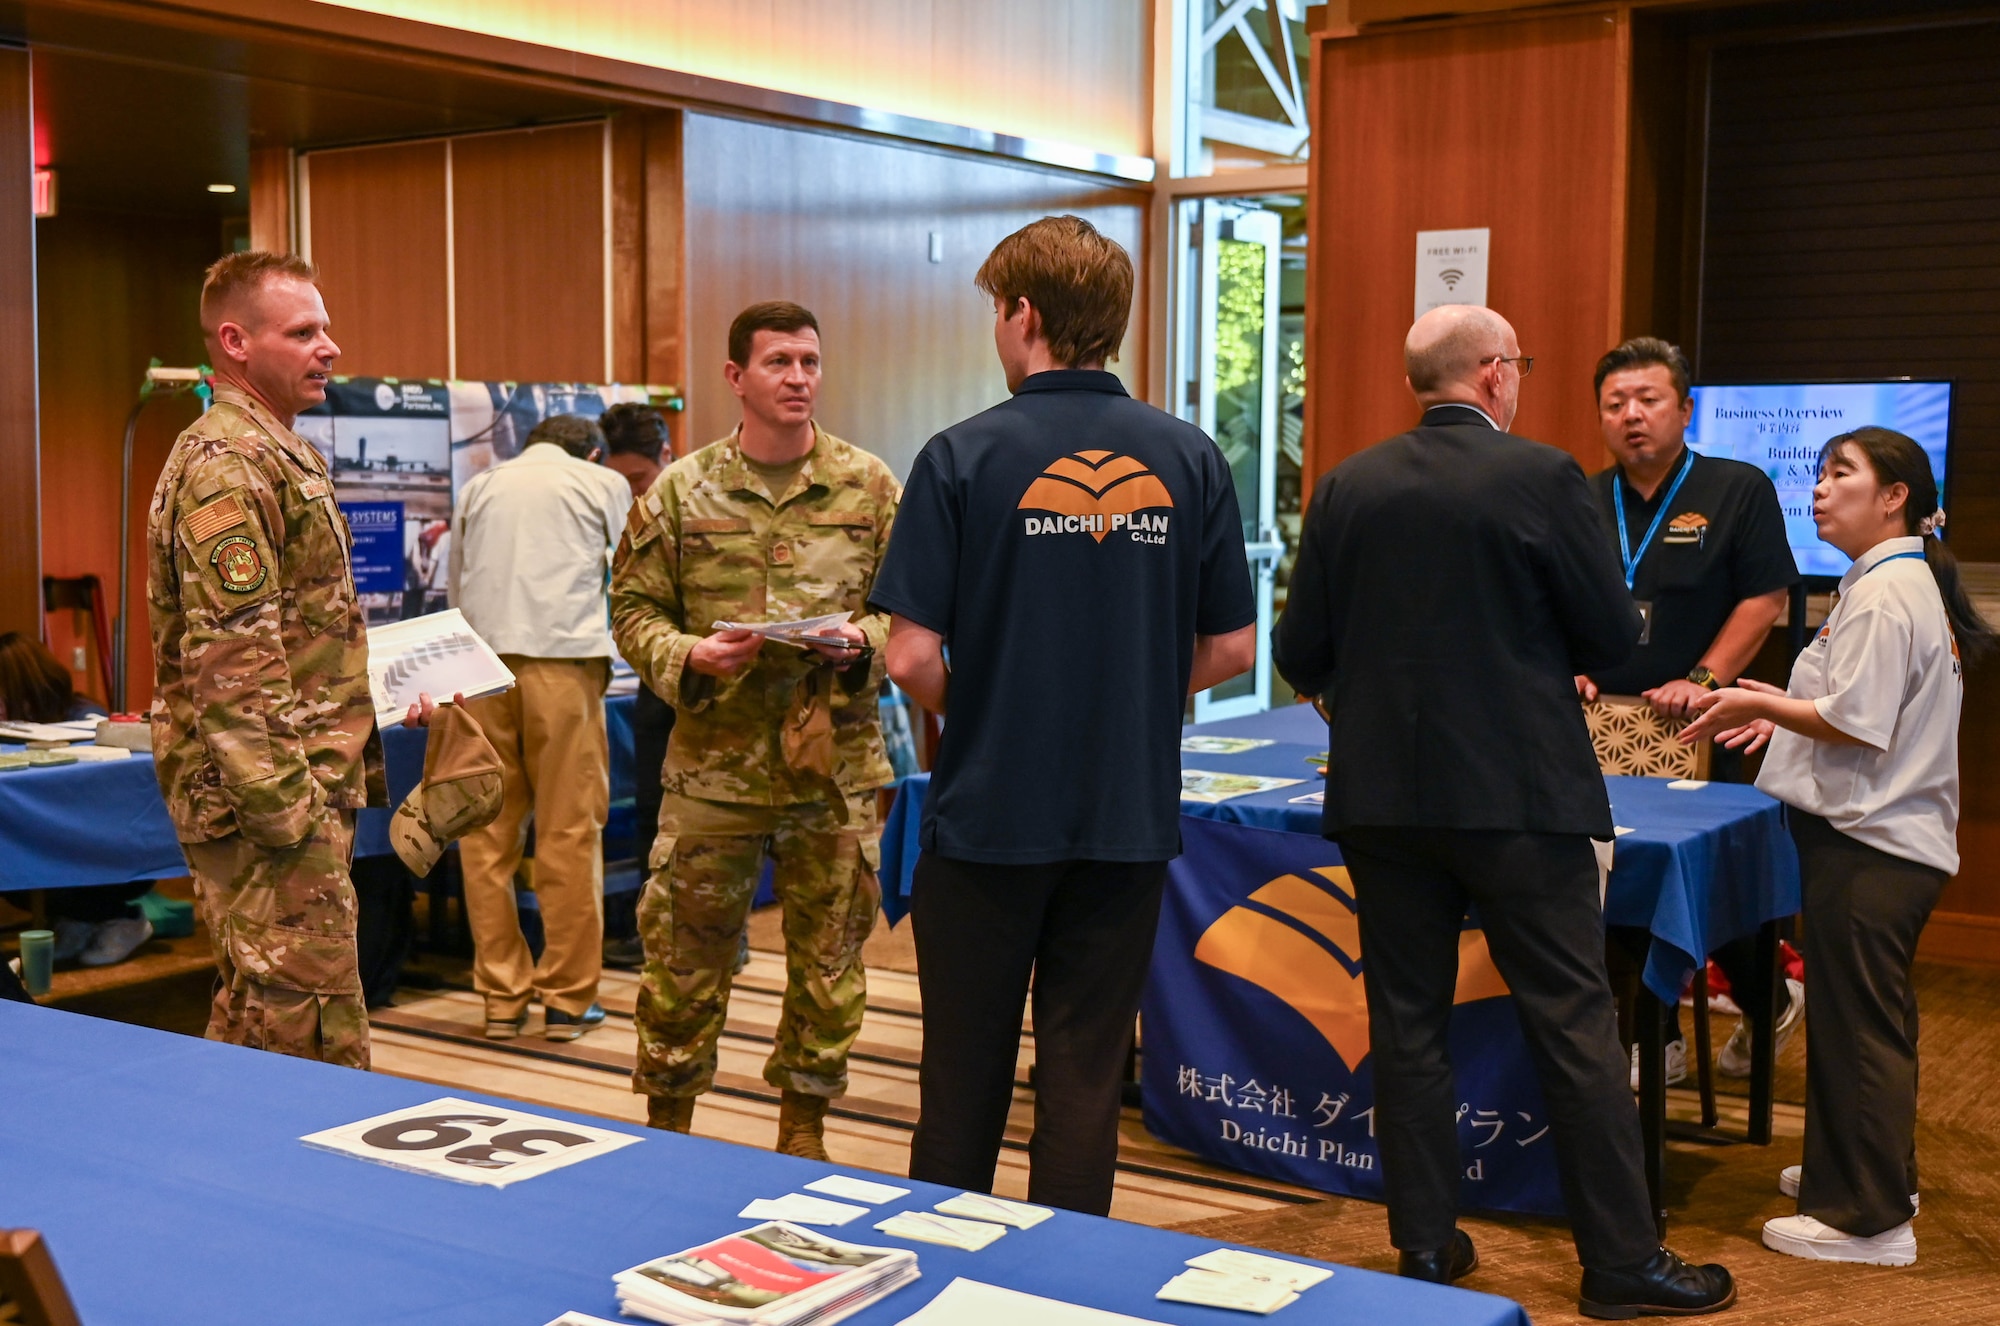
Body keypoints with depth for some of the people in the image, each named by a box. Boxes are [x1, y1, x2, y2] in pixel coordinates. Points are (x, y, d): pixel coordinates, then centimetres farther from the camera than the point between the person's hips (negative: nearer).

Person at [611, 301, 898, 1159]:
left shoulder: (870, 486, 2)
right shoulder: (680, 491, 1)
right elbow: (633, 609, 4)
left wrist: (861, 643, -14)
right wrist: (688, 657, -14)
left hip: (836, 763, 1)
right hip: (713, 762, -1)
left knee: (829, 958, 10)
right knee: (684, 953, 7)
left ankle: (803, 1129, 28)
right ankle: (666, 1126, 25)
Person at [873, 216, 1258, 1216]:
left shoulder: (964, 458, -11)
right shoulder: (1190, 459, -1)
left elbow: (913, 657, -13)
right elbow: (1229, 648, 2)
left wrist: (963, 711, 8)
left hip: (987, 809, -2)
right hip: (1129, 819, 2)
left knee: (964, 1076, 13)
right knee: (1086, 1076, 12)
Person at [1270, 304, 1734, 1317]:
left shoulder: (1347, 487, 1)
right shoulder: (1542, 477, -9)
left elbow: (1299, 654, 2)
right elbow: (1615, 640, -6)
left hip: (1382, 793, 4)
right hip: (1518, 792, -3)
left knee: (1407, 1022, 11)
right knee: (1574, 1024, 5)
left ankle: (1426, 1245, 18)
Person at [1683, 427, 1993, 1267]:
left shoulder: (1883, 593, -18)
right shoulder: (1914, 581, 14)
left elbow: (1858, 725, -21)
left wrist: (1764, 705, -9)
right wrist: (1788, 708, 12)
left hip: (1867, 847, -11)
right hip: (1891, 833, 11)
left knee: (1859, 1024, -4)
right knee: (1866, 1018, 20)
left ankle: (1869, 1219, 3)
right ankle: (1861, 1171, 33)